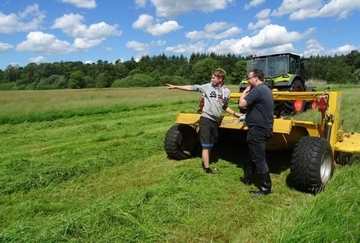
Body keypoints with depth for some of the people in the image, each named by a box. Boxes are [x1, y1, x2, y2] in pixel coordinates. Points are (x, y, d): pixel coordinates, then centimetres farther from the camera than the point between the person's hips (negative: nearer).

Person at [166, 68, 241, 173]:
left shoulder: (226, 91, 6)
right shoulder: (207, 87, -4)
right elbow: (191, 88, -4)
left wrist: (235, 114, 10)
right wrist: (175, 87, -7)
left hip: (216, 120, 4)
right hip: (206, 119, -4)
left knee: (210, 145, 15)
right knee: (206, 146, -1)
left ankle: (205, 163, 30)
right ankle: (207, 169, 6)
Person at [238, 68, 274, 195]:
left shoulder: (257, 90, -19)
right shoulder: (265, 89, 14)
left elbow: (242, 104, -24)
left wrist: (245, 90, -11)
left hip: (258, 129, -11)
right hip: (263, 127, 11)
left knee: (259, 158, -3)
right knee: (254, 155, 20)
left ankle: (265, 187, 5)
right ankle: (248, 178, 34)